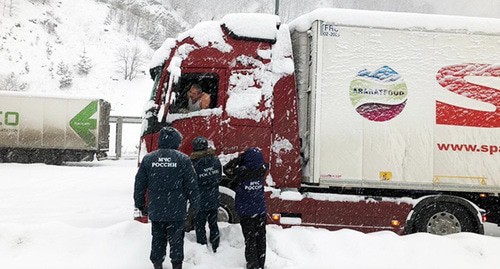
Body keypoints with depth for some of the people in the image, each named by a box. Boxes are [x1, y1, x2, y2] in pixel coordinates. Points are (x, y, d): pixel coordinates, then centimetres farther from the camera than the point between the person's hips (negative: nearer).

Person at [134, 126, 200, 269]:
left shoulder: (148, 159, 1)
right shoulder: (183, 159, -7)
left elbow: (139, 185, 6)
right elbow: (191, 186, -4)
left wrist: (140, 204, 17)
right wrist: (195, 205, 8)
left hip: (155, 211, 2)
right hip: (177, 212, -2)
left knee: (157, 239, 15)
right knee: (176, 241, 10)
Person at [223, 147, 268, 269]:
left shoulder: (241, 173, -20)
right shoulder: (261, 171, -9)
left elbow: (227, 169, -4)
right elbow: (264, 164, 15)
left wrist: (239, 158, -4)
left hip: (246, 212, -4)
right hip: (261, 211, 4)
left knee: (250, 239, 5)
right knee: (261, 238, 14)